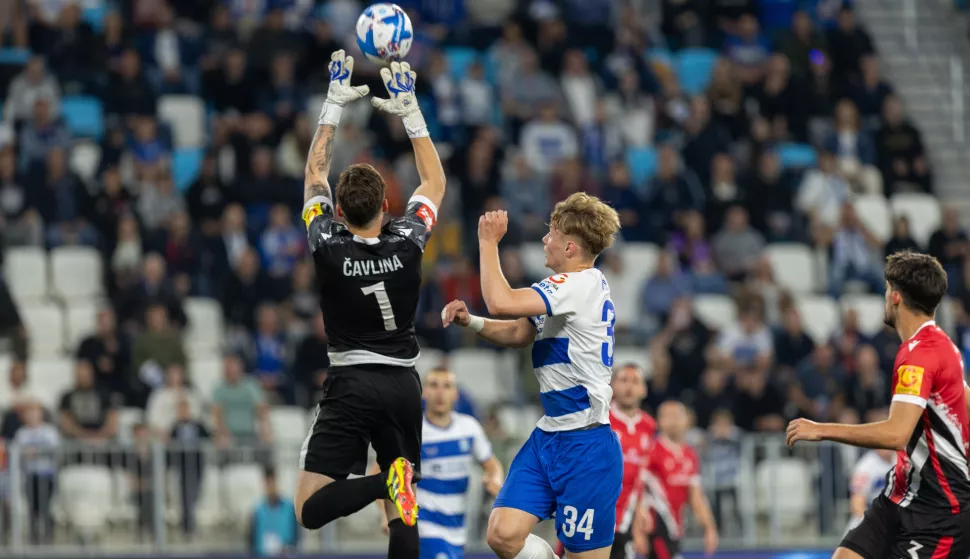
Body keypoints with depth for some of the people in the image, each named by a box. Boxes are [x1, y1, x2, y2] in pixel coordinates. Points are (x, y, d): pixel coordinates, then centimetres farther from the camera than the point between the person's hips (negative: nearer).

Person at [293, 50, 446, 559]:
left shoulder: (328, 247, -9)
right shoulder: (407, 244, -6)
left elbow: (314, 175, 8)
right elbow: (435, 183, 12)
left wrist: (333, 105, 13)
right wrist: (409, 111, 13)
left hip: (351, 385, -3)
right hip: (403, 385, 3)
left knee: (311, 511, -11)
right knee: (403, 518, 10)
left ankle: (387, 482, -35)